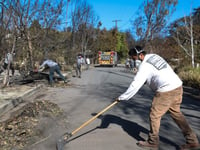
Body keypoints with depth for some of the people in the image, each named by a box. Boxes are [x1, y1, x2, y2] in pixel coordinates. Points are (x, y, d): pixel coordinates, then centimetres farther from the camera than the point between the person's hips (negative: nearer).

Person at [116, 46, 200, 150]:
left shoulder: (144, 66, -14)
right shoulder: (154, 56, 11)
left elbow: (135, 85, -16)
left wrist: (122, 97, -8)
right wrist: (146, 80, 17)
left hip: (166, 91, -9)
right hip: (177, 86, 9)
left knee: (154, 115, 5)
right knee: (176, 113, 20)